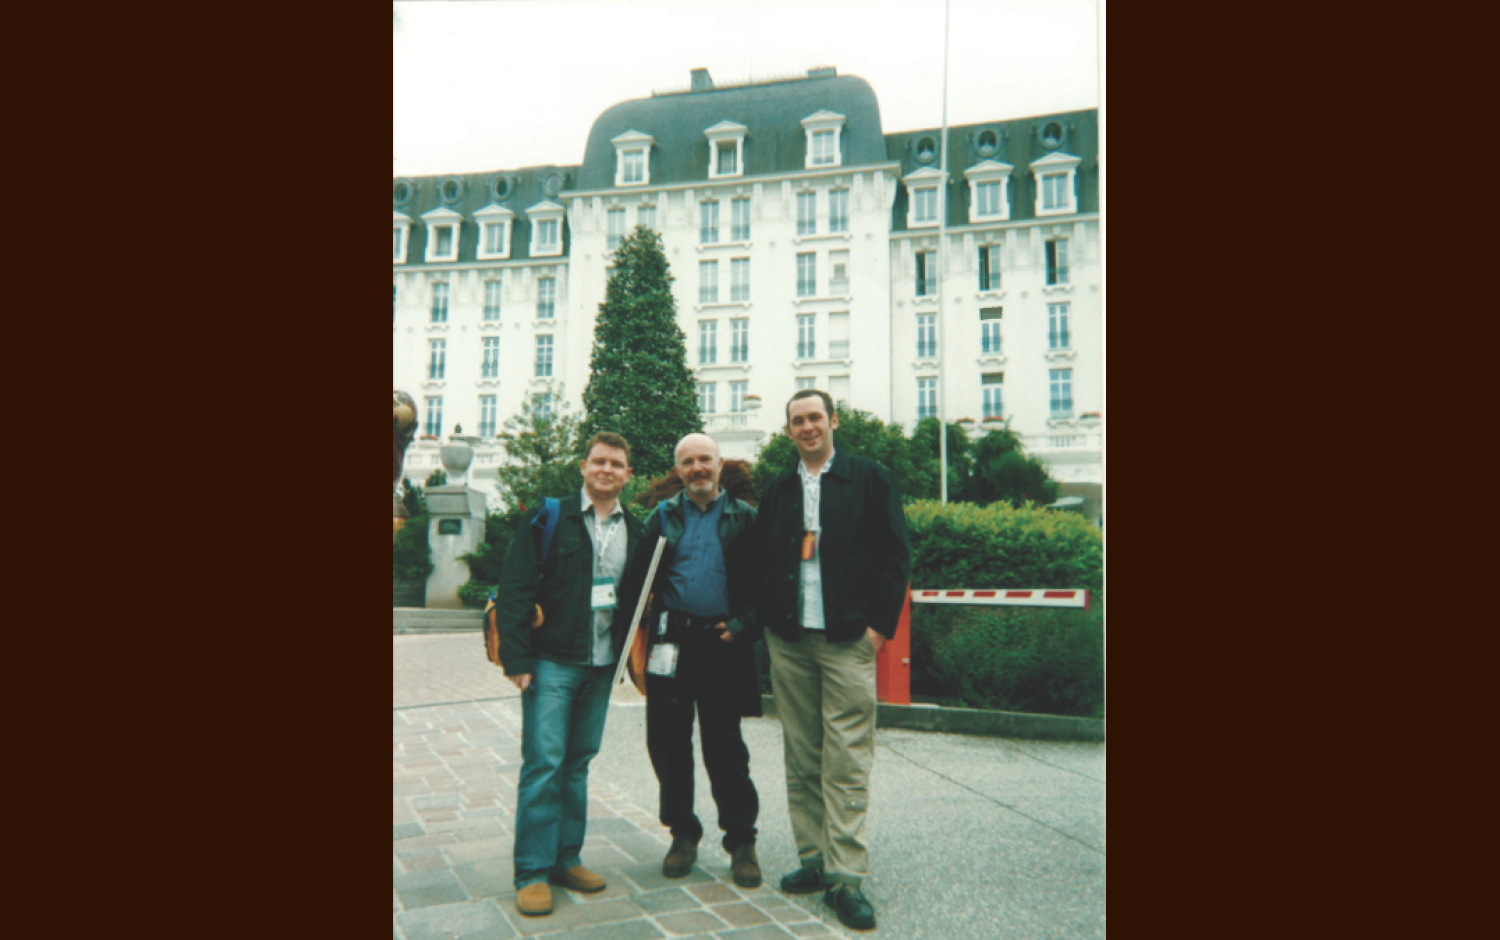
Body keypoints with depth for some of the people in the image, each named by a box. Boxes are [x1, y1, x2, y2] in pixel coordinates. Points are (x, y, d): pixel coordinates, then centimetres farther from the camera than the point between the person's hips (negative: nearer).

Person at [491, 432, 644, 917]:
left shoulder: (636, 531, 9)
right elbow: (515, 590, -7)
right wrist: (516, 658, -12)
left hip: (602, 665, 4)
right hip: (552, 662, -4)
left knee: (578, 763, 12)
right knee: (543, 763, -3)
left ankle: (566, 858, 24)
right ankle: (533, 872, 8)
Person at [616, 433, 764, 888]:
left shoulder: (744, 518, 5)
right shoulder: (663, 517, 10)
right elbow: (636, 579, 7)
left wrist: (744, 626, -8)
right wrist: (638, 630, -3)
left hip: (722, 646, -2)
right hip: (670, 643, 2)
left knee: (726, 748, 4)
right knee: (668, 743, 8)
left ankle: (741, 841, 19)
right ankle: (683, 834, 25)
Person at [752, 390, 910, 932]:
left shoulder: (869, 479, 3)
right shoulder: (776, 490, 14)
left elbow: (896, 555, 0)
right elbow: (761, 561, 15)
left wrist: (881, 623, -6)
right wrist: (767, 623, 5)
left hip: (849, 641, -4)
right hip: (788, 643, 4)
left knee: (846, 761, -3)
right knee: (801, 759, 9)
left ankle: (845, 877, 4)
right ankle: (813, 860, 20)